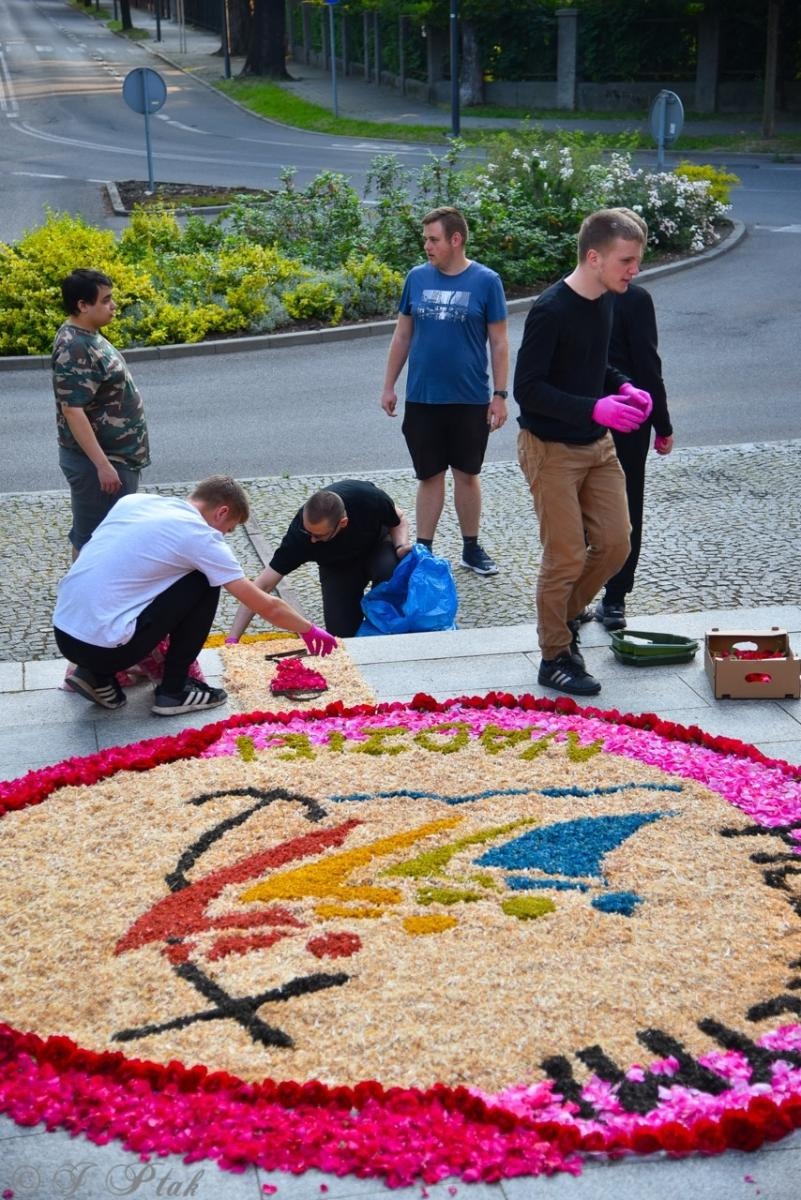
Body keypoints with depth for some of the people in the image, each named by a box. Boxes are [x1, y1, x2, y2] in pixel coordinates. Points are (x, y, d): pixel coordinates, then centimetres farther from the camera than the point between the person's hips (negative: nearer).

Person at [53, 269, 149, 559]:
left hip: (115, 454, 10)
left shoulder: (88, 336, 8)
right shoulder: (74, 349, -23)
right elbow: (73, 411, -26)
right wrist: (102, 465, -27)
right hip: (93, 459, -10)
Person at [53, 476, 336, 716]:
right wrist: (309, 630, 20)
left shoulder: (133, 500, 13)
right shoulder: (200, 536, -3)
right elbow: (267, 607, 2)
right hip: (102, 646, -7)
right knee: (204, 583, 5)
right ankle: (173, 691, 10)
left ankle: (96, 675, 16)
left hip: (62, 634, 7)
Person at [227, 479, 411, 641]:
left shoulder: (368, 497, -36)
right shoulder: (300, 533, -36)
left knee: (390, 570, -35)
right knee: (342, 633, -15)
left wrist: (401, 546, -33)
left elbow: (398, 520, -12)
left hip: (377, 543, 0)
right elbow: (264, 584, -33)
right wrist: (232, 639, -38)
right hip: (337, 566, 0)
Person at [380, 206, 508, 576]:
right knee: (430, 476, 8)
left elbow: (499, 343, -3)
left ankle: (471, 548, 25)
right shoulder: (417, 277, 1)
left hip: (470, 400, -1)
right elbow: (402, 336, 9)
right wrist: (389, 386, 8)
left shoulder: (485, 281, -6)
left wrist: (499, 395, -5)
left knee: (466, 475, 11)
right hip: (421, 399, 2)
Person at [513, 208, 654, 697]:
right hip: (552, 449, -8)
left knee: (615, 545, 7)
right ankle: (556, 657, 13)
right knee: (567, 557, -3)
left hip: (599, 445, 8)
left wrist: (625, 388, -1)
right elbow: (527, 388, -22)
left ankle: (565, 616, 31)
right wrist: (595, 408, -29)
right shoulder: (551, 311, -21)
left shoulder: (606, 301, 4)